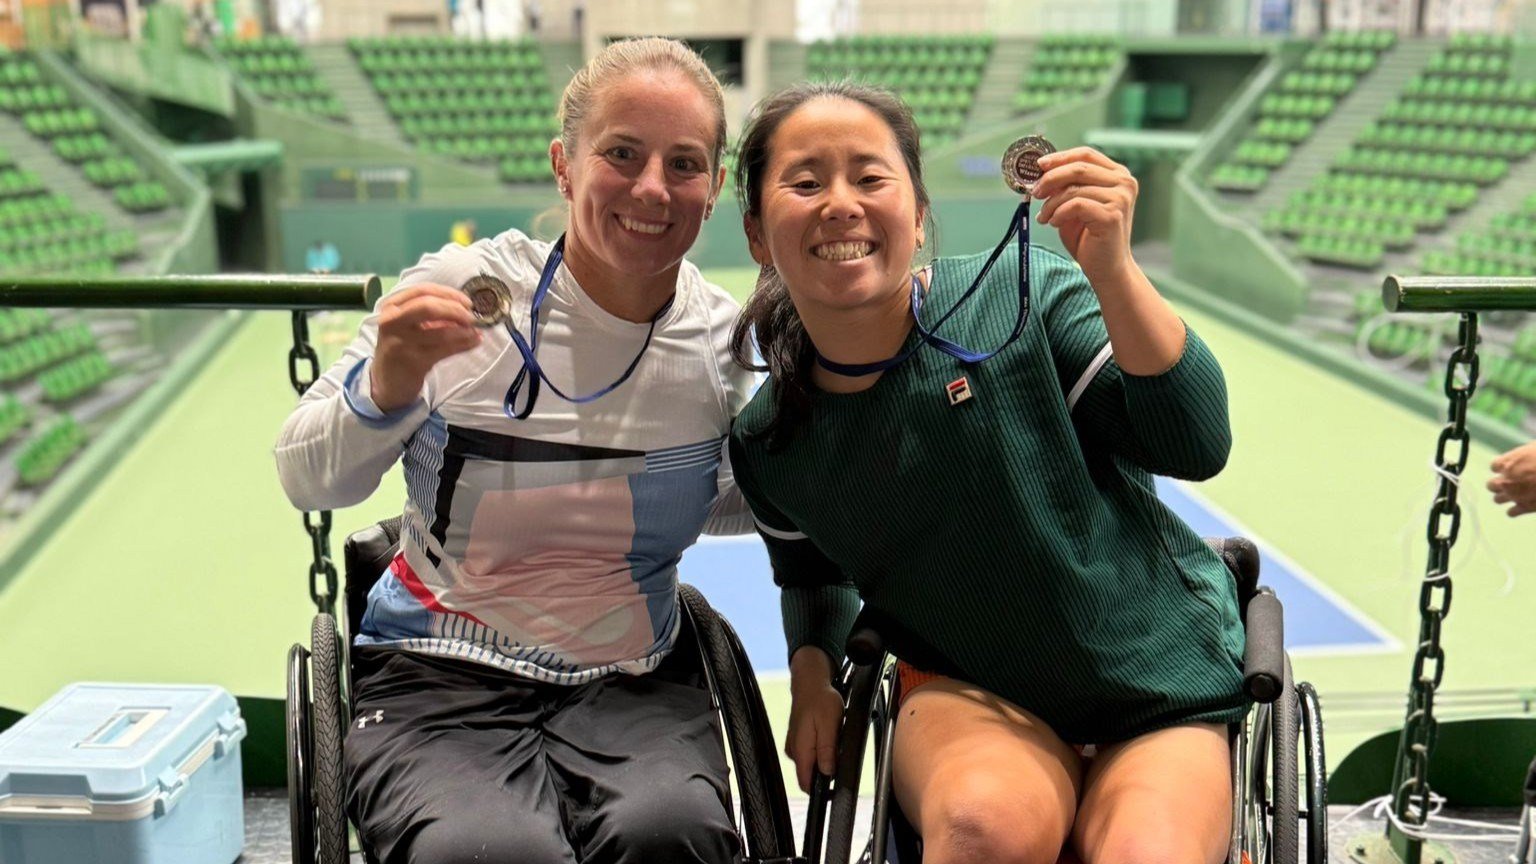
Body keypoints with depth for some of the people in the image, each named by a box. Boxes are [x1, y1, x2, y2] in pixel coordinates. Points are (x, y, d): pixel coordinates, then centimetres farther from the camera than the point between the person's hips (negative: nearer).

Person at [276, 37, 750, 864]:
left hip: (633, 684, 2)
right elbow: (309, 483, -6)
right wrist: (385, 387, -26)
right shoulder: (462, 289, -9)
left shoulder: (720, 337, 0)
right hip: (439, 677, -2)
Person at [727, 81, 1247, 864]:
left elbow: (1195, 445, -20)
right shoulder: (769, 445, -3)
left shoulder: (1023, 296, -14)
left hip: (1160, 685, 0)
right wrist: (811, 666, -3)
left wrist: (1112, 271, -33)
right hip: (970, 691, 1)